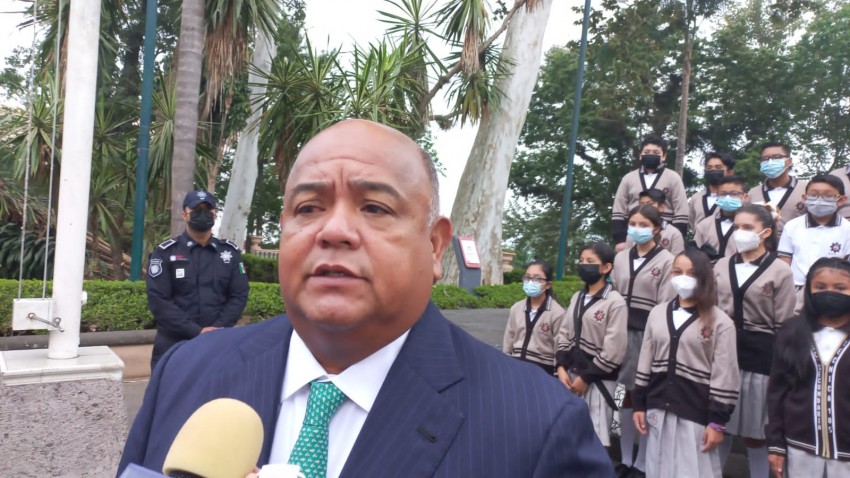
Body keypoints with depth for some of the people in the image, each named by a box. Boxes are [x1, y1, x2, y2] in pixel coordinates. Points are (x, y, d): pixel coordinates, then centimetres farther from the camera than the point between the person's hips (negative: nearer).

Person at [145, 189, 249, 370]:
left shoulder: (230, 252, 8)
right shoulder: (165, 252, 0)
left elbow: (239, 295, 4)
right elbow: (158, 300, -8)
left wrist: (217, 329, -10)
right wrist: (197, 332, -14)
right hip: (174, 346, -2)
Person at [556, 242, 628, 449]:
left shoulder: (615, 302, -10)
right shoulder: (577, 298, 11)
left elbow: (614, 350, -15)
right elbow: (564, 334, 11)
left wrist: (586, 377, -12)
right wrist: (562, 367, -3)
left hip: (598, 378, -6)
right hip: (572, 372, 7)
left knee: (596, 435, -3)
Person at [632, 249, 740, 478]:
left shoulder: (720, 322, -4)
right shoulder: (657, 314, 10)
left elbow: (725, 377, -6)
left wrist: (717, 421, -9)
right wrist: (639, 404, 9)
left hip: (696, 415, -4)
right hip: (659, 410, 5)